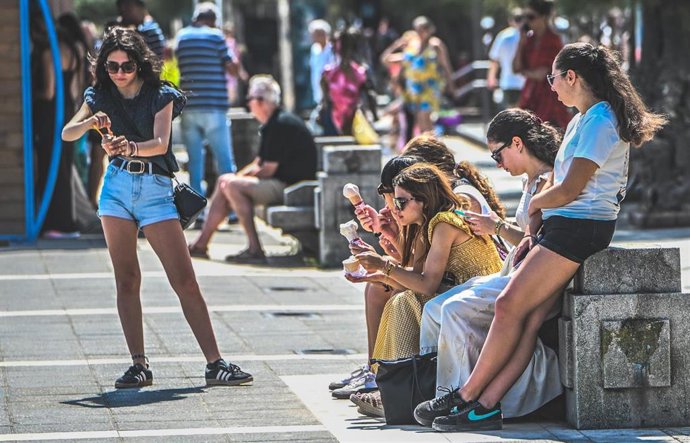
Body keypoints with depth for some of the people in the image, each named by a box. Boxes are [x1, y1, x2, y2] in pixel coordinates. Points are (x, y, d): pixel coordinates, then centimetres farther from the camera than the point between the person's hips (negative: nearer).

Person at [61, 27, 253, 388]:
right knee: (126, 280, 0)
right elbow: (67, 134, -6)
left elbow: (161, 143, -18)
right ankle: (138, 365, 3)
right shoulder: (100, 97, 5)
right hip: (117, 186, 3)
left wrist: (131, 148, -38)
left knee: (185, 281, -7)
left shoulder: (160, 96, -4)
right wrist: (90, 122, -28)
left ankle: (215, 364, -6)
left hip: (156, 188, -3)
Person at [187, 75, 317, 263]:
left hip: (290, 186, -11)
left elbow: (268, 170, -19)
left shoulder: (281, 124, -17)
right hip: (282, 184, 11)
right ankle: (200, 244, 10)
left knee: (232, 185, -22)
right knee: (224, 181, 11)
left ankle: (255, 249, -24)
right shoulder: (273, 124, 16)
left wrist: (241, 177, -3)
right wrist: (240, 176, 2)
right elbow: (259, 163, 18)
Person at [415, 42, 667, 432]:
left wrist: (534, 206, 3)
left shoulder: (599, 120, -11)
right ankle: (486, 406, -14)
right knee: (528, 318, -4)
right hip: (560, 227, 9)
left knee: (510, 307, -13)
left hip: (578, 229, -9)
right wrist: (532, 233, 11)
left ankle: (466, 397, -8)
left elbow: (568, 191, -16)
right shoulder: (582, 120, 22)